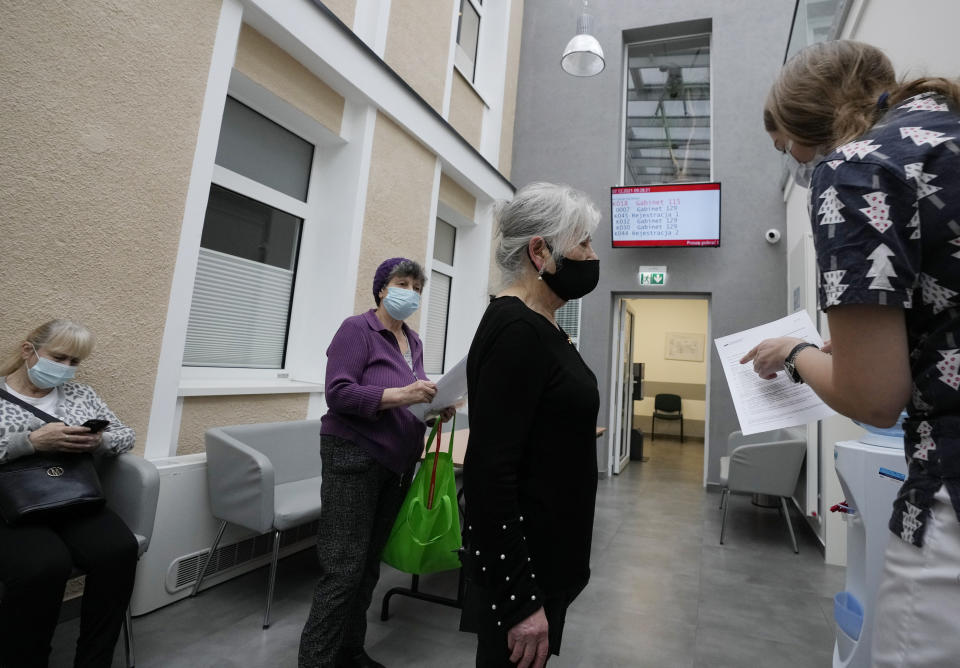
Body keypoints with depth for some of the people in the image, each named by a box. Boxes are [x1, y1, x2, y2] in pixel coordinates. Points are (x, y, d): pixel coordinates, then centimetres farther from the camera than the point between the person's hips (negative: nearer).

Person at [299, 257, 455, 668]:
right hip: (354, 458, -7)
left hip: (398, 463, 7)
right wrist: (400, 394, -28)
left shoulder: (413, 340, 12)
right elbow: (339, 393, -18)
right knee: (344, 569, -3)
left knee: (369, 565, 15)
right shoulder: (357, 329, -8)